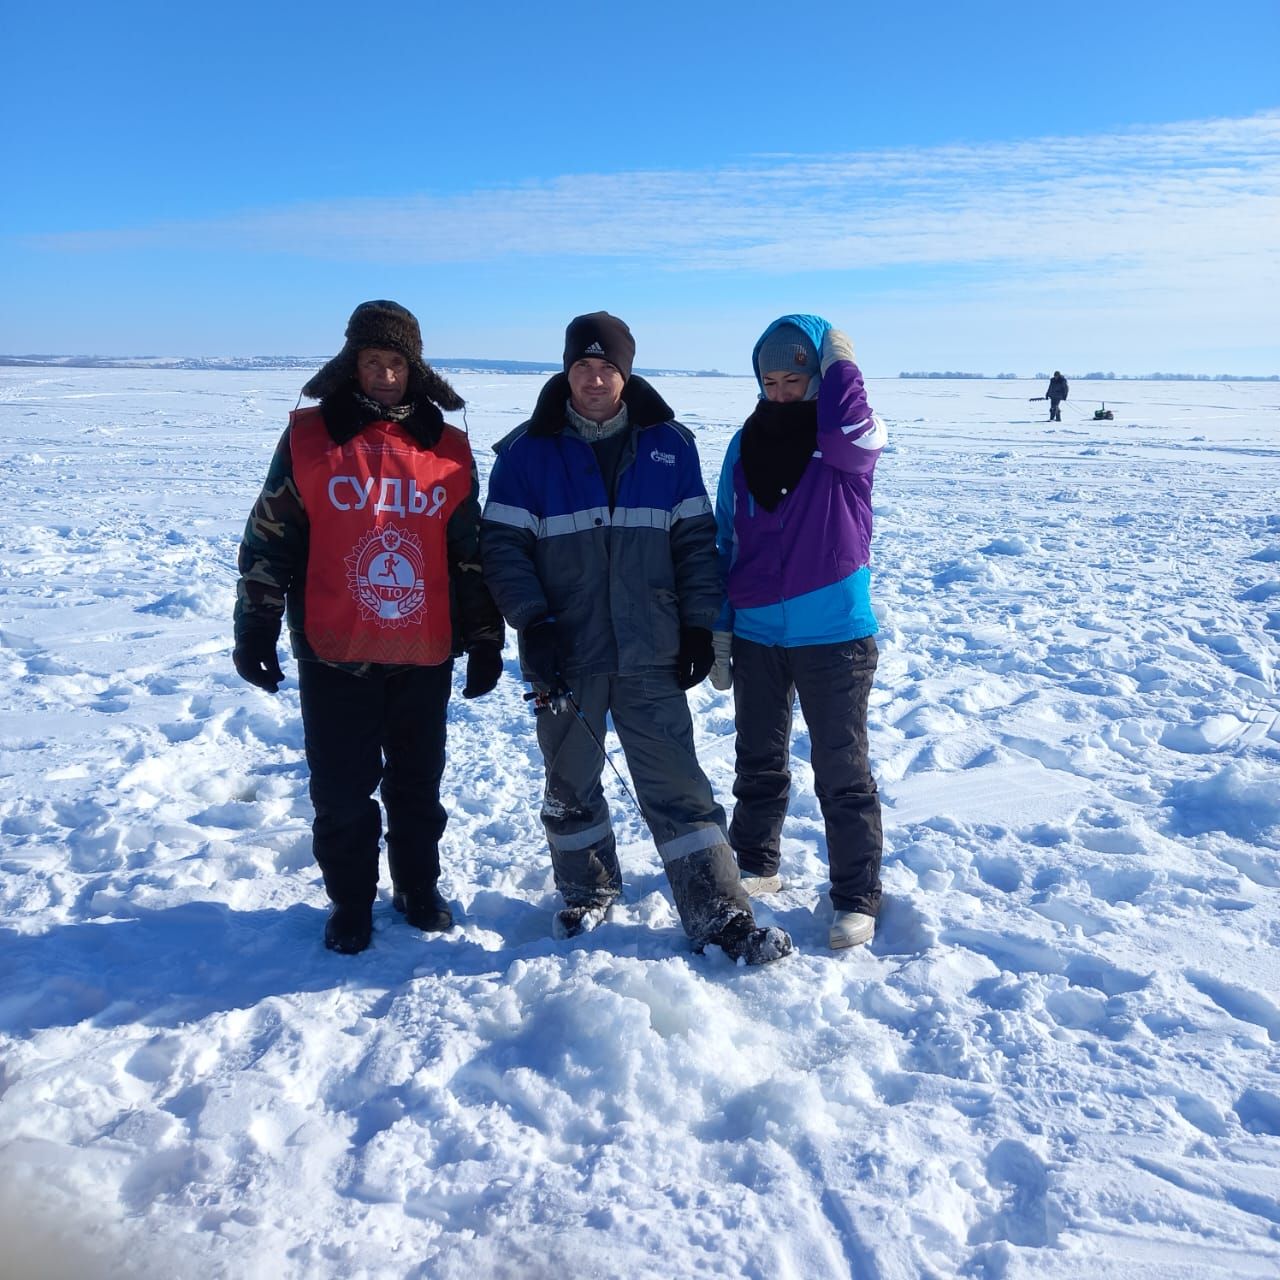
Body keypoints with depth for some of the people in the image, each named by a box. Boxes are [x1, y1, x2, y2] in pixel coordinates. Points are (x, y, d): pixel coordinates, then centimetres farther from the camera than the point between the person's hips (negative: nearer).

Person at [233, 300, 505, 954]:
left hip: (425, 655, 2)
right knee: (341, 790, 8)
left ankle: (419, 888, 33)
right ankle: (349, 903, 26)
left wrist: (485, 641, 9)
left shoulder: (449, 449, 5)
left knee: (417, 784, 14)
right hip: (333, 655, -1)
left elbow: (471, 553, 9)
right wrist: (255, 630, 0)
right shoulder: (309, 437, -1)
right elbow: (268, 542, 2)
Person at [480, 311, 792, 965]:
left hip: (651, 657, 0)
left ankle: (722, 917, 10)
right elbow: (502, 545, -2)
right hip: (564, 657, 0)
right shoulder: (528, 451, -2)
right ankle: (587, 892, 36)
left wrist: (698, 625, 0)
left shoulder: (668, 444, 3)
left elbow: (695, 540, 6)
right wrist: (533, 624, -12)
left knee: (677, 787, 2)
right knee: (570, 785, 15)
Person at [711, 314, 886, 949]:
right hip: (756, 635, 5)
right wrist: (719, 627, 6)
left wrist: (839, 362, -16)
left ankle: (856, 897, 17)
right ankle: (755, 865, 37)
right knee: (758, 764, 18)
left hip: (835, 635, -4)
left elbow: (849, 434, -32)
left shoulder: (850, 440, -5)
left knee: (842, 774, 4)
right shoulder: (746, 444, 7)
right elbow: (725, 541, 9)